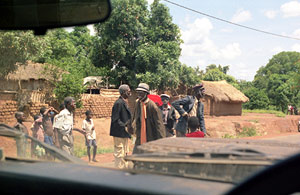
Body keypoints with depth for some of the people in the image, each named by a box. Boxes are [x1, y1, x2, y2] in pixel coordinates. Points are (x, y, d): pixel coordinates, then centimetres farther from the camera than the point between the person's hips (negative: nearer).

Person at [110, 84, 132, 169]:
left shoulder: (124, 102, 13)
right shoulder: (118, 103, -17)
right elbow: (115, 119, -20)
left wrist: (128, 125, 7)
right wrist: (124, 127, -18)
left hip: (124, 134, 10)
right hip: (119, 133, -10)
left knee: (125, 153, 18)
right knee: (119, 154, -3)